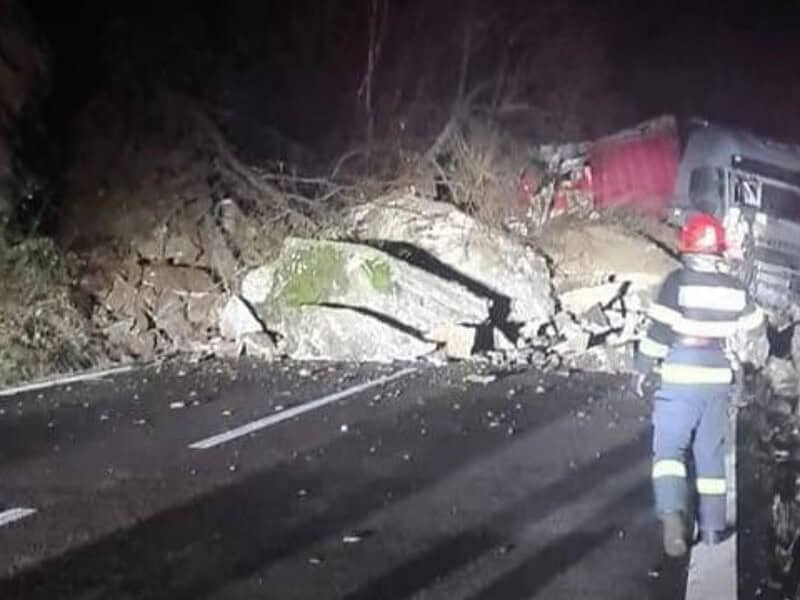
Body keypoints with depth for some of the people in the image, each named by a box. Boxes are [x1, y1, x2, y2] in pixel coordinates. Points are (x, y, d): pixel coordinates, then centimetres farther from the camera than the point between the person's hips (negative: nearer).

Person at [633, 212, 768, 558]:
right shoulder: (736, 290, 3)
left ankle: (672, 512, -22)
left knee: (669, 448, 1)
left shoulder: (678, 283, -12)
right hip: (718, 383, 4)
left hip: (678, 382, -4)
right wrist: (755, 358, 34)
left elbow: (659, 331, -13)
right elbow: (755, 333, 13)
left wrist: (644, 371, -3)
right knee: (711, 453, 13)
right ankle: (712, 528, 16)